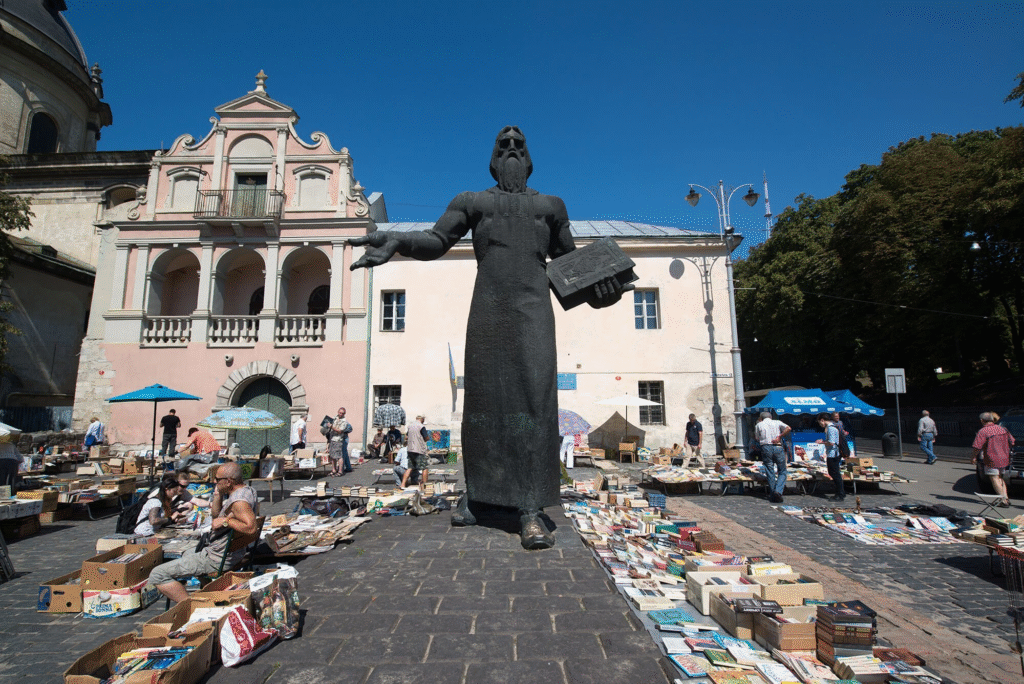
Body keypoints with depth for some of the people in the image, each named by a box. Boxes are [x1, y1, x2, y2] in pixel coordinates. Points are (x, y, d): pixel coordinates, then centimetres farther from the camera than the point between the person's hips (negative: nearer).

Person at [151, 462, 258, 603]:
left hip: (217, 558, -11)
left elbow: (251, 527, -43)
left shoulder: (239, 501, -29)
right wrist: (218, 494, 0)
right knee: (187, 554, 39)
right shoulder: (247, 489, 4)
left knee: (157, 575, -7)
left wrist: (226, 521, -31)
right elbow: (216, 514, 15)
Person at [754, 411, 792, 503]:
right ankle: (778, 491, -11)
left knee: (770, 472, 8)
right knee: (782, 472, 8)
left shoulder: (759, 425, 11)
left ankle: (772, 495, 10)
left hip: (766, 448, 1)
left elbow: (756, 438, 14)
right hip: (778, 447, -1)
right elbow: (788, 428, -6)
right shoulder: (777, 422, 11)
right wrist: (779, 437, -5)